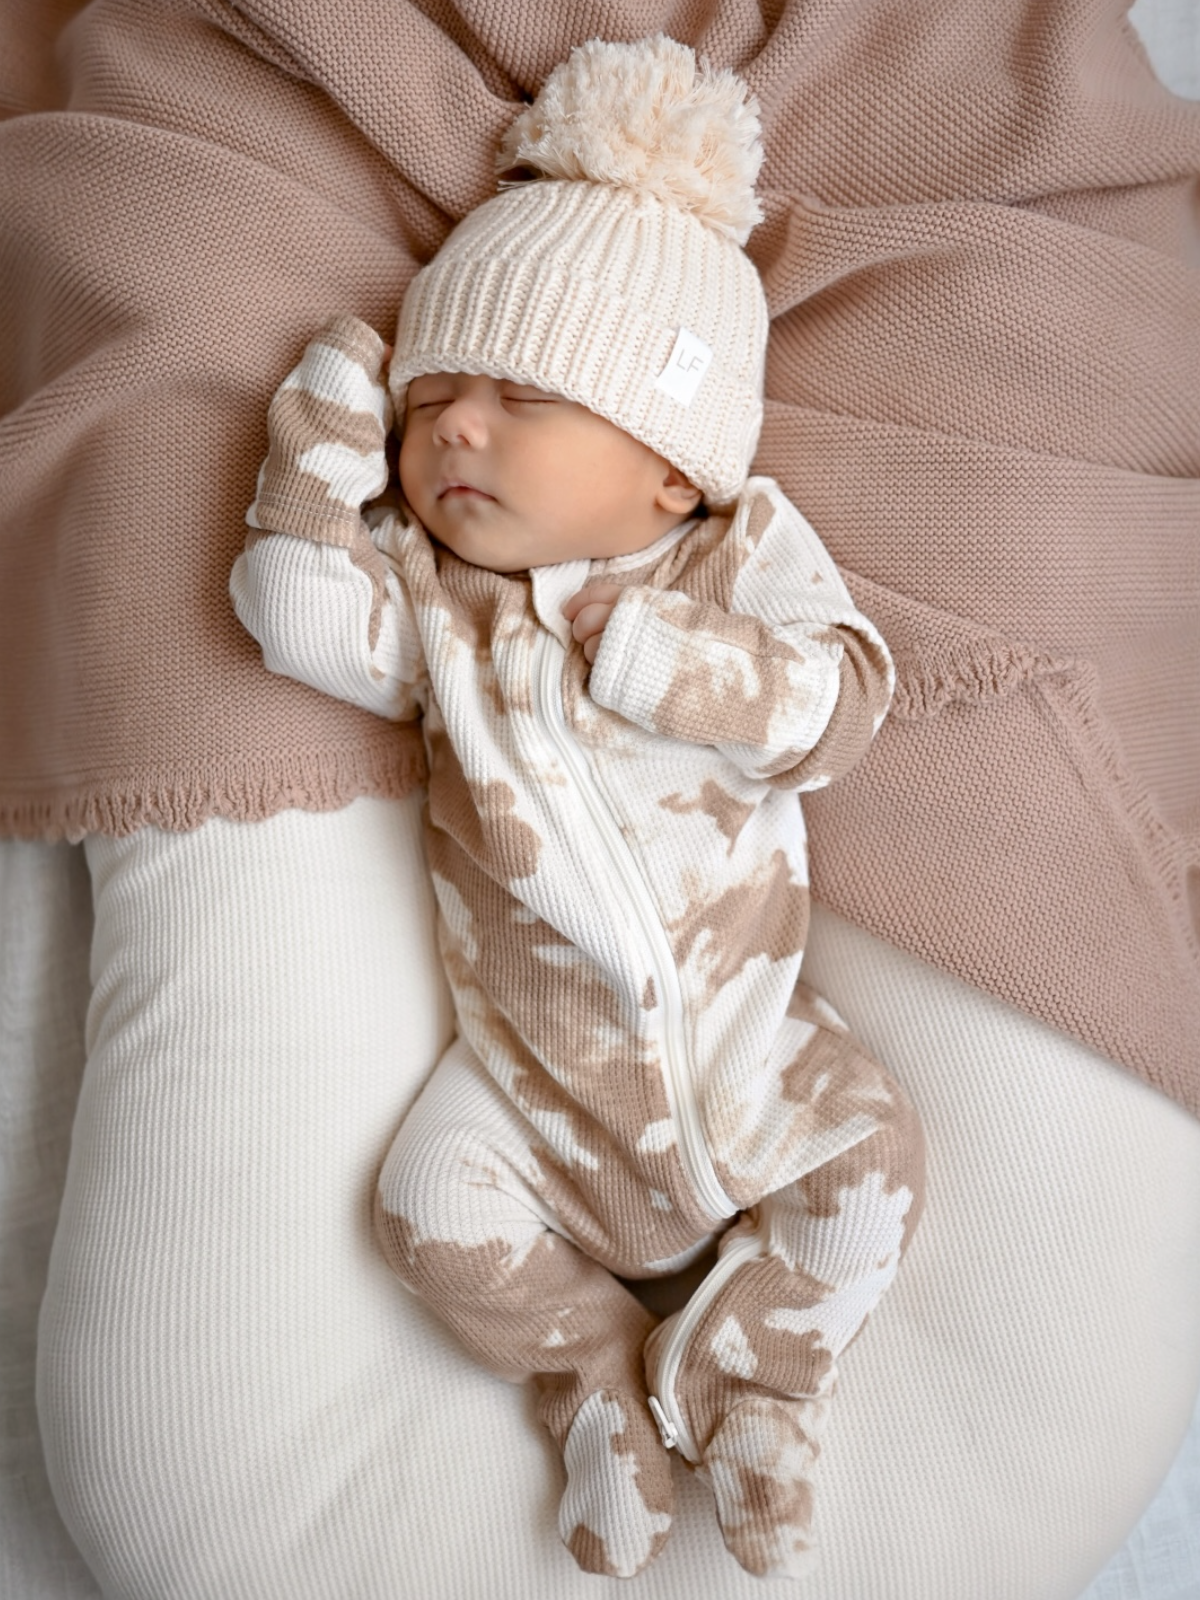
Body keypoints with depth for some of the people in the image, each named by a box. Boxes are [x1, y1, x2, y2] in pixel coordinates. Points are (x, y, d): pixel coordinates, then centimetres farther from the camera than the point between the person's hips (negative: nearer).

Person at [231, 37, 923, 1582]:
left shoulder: (749, 552, -7)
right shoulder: (424, 595, -5)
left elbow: (837, 699, -18)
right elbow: (299, 609, -22)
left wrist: (642, 650, -29)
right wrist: (332, 411, -16)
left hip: (741, 1024, 0)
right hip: (530, 1048, 1)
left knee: (869, 1162, -11)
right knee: (434, 1200, -12)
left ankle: (736, 1376, 12)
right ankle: (601, 1374, 13)